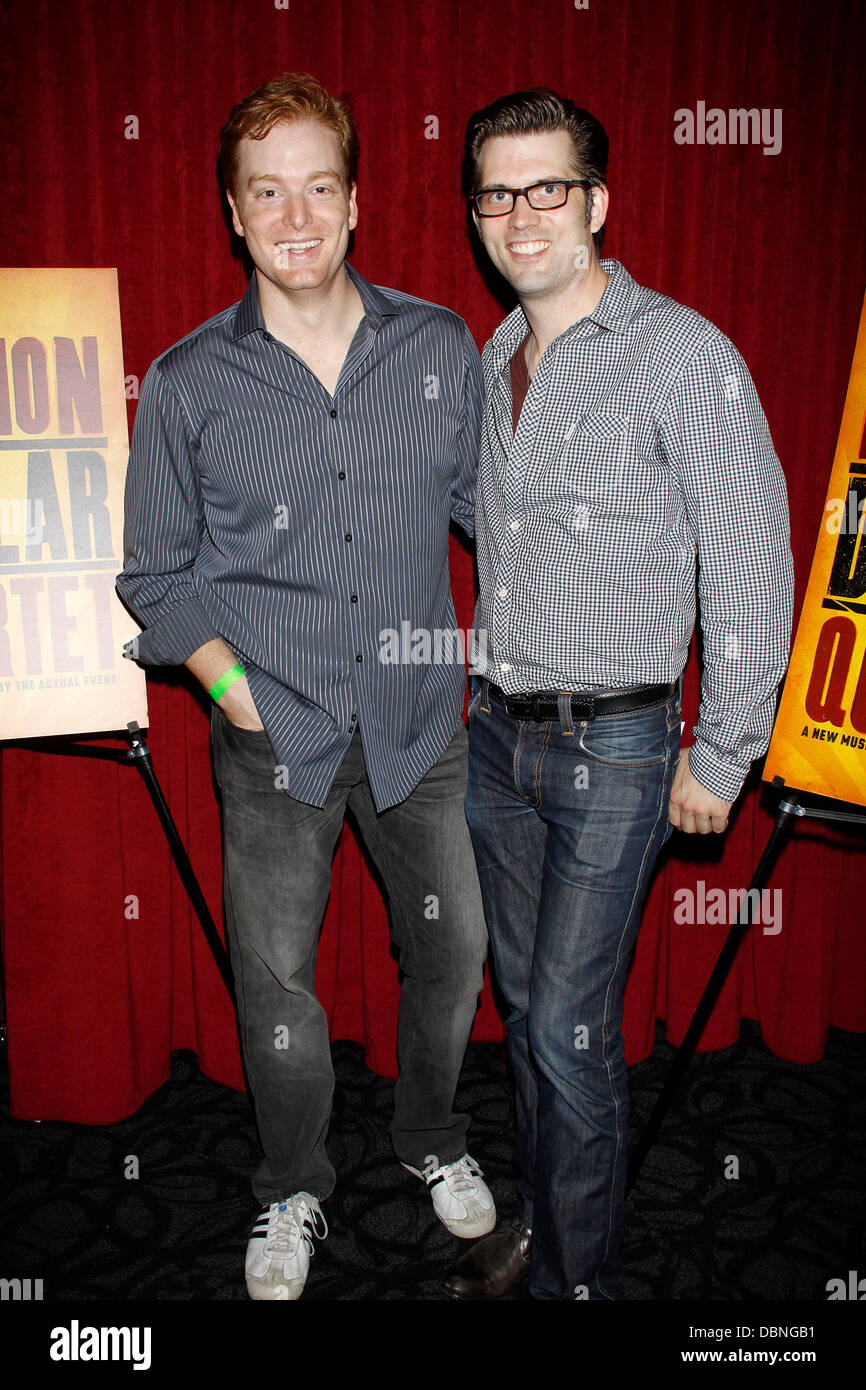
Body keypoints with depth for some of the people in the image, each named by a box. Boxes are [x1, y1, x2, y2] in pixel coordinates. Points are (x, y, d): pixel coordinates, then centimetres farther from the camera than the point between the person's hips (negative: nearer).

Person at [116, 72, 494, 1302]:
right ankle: (294, 1192, 38)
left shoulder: (443, 348, -1)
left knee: (455, 950, 14)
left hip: (421, 720, 2)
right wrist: (231, 684, -9)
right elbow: (158, 573, 2)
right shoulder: (187, 383, -4)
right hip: (276, 738, -1)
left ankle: (432, 1139, 44)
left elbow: (490, 502, 9)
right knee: (276, 980, 11)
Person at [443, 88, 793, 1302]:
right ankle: (539, 1218, 37)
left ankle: (581, 1276, 21)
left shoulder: (680, 353, -11)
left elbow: (752, 564, -12)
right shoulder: (497, 356, 10)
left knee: (570, 1027, -1)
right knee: (524, 1001, 16)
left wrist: (721, 756, -11)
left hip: (614, 748, -6)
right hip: (498, 735, 7)